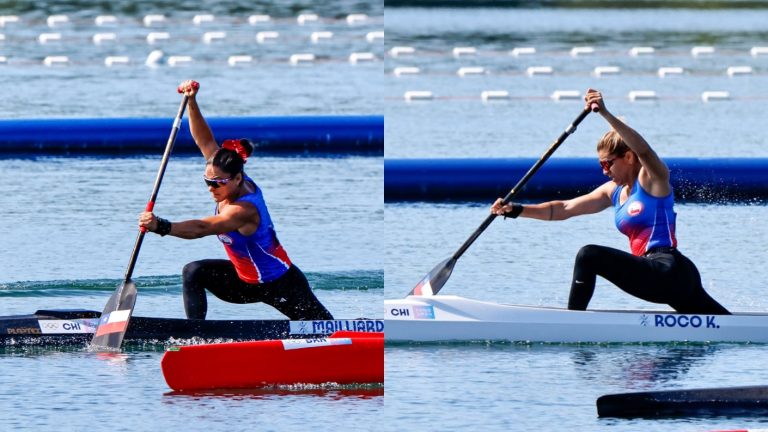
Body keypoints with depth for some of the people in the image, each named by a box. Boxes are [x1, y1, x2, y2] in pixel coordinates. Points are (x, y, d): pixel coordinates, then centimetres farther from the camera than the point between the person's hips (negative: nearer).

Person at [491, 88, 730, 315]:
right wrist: (516, 210, 10)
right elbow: (564, 209, 19)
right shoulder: (614, 192, 21)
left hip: (668, 272, -10)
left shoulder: (653, 178, -2)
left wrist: (606, 114, -36)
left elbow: (643, 150, -24)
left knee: (589, 256, -19)